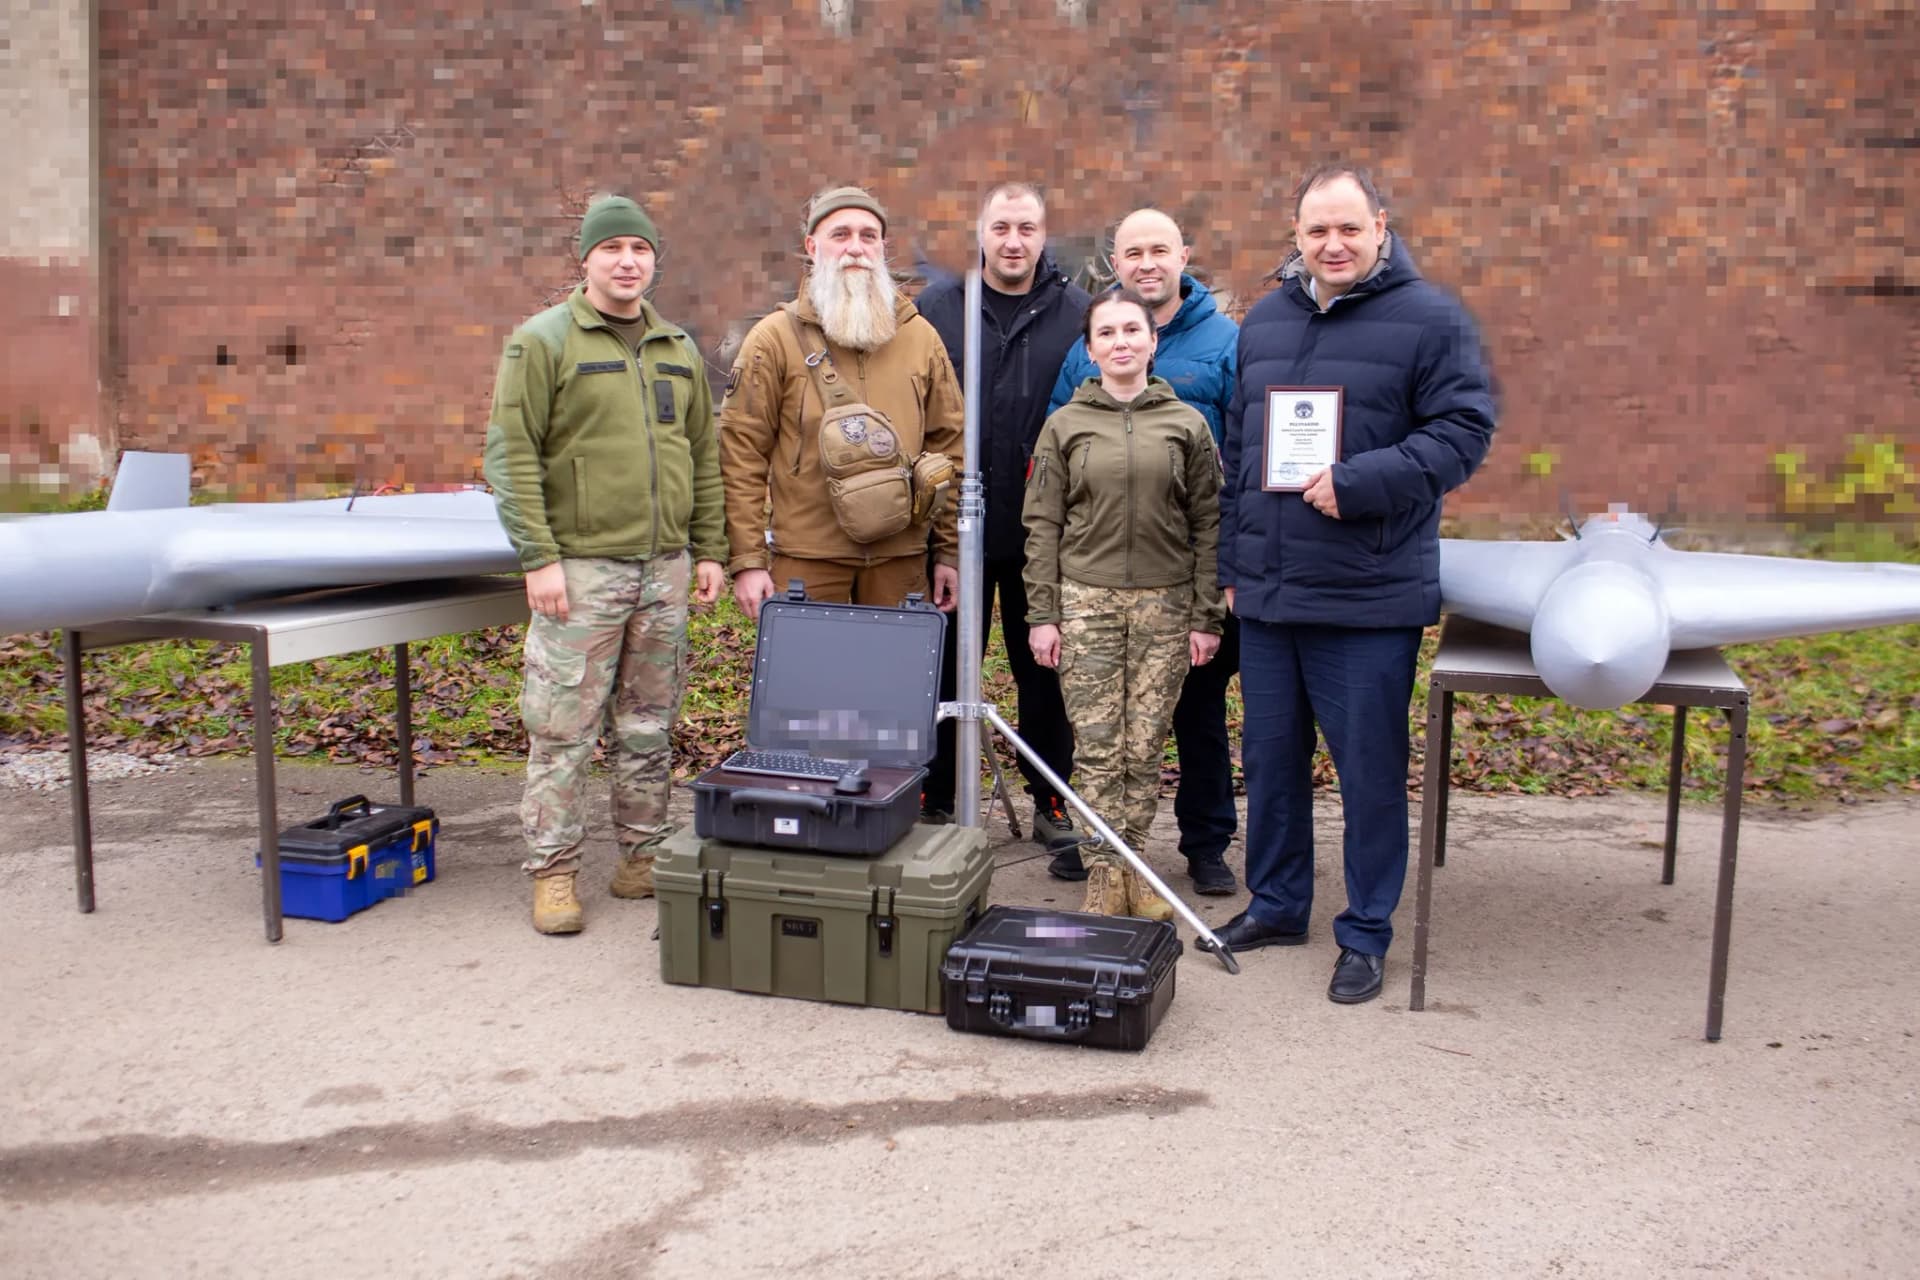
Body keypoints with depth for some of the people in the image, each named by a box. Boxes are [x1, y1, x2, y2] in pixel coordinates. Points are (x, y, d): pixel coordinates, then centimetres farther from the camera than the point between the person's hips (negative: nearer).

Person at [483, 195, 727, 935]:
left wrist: (708, 550, 11)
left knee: (650, 727, 11)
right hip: (581, 568, -5)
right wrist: (537, 558, -14)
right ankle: (553, 871, 9)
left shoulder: (678, 350, 15)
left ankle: (642, 858, 22)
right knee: (563, 729, -2)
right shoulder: (542, 341, -2)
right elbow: (512, 455, -8)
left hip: (665, 568, 5)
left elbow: (703, 456, 18)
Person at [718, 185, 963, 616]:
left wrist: (950, 550, 8)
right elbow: (742, 455, -3)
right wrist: (747, 560, -8)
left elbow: (948, 446, 12)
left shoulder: (920, 337, 10)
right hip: (805, 560, -2)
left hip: (899, 558, 3)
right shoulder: (774, 339, 0)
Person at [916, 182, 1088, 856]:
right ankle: (935, 799, 25)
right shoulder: (938, 306, 2)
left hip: (1043, 532, 0)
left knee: (1044, 667, 10)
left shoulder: (1076, 311, 1)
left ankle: (1053, 803, 23)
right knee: (948, 665, 11)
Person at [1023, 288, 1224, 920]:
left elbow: (1208, 525, 5)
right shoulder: (1066, 425, 5)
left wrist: (1206, 617, 1)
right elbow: (1042, 524, 5)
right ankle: (1104, 876, 9)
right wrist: (1041, 614, -1)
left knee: (1146, 748, 3)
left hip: (1165, 606, 0)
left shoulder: (1186, 424, 5)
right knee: (1097, 748, -1)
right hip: (1086, 602, 0)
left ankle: (1133, 865, 17)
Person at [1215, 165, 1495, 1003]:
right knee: (1270, 757, 14)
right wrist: (1232, 563, 14)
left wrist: (1357, 484, -20)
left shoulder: (1429, 320, -3)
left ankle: (1366, 933, 18)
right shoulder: (1264, 321, 14)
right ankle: (1276, 905, 31)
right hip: (1266, 592, 5)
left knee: (1369, 767, 3)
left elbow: (1463, 432, -9)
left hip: (1369, 596, -5)